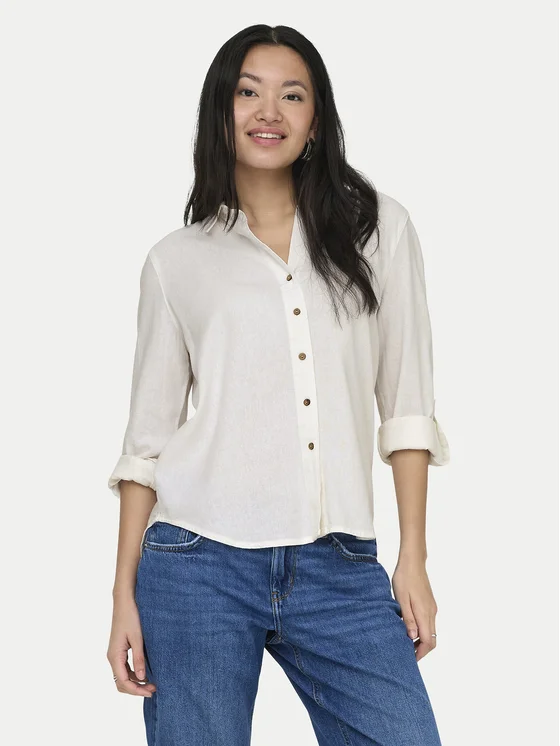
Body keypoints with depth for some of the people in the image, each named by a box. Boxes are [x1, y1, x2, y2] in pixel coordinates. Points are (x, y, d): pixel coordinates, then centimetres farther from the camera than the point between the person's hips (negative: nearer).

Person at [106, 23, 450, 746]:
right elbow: (147, 438, 10)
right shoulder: (176, 260, 8)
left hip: (341, 571, 1)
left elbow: (406, 405, 8)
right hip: (199, 561, 0)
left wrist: (413, 560, 3)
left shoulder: (378, 228, 8)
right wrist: (124, 597, 5)